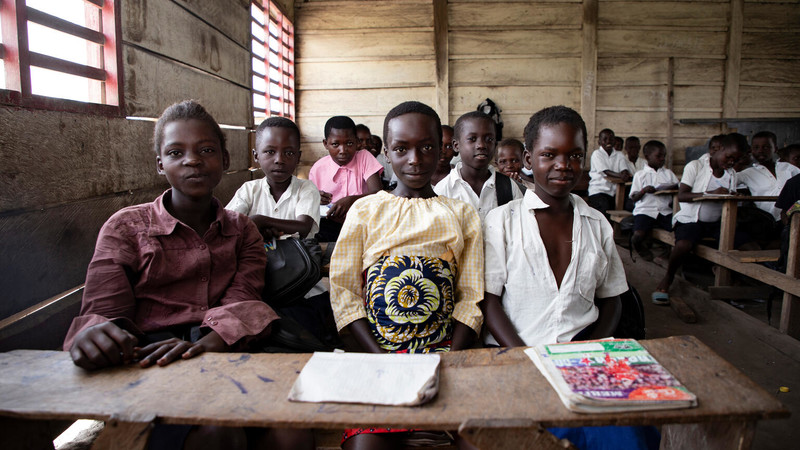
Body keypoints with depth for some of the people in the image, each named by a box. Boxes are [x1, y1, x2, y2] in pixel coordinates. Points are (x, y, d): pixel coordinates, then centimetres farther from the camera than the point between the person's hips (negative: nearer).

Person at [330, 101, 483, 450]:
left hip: (444, 351, 1)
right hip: (377, 350, 0)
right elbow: (343, 290, 2)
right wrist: (380, 358, -9)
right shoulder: (365, 210, 8)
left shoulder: (462, 215, 10)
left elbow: (471, 297, 6)